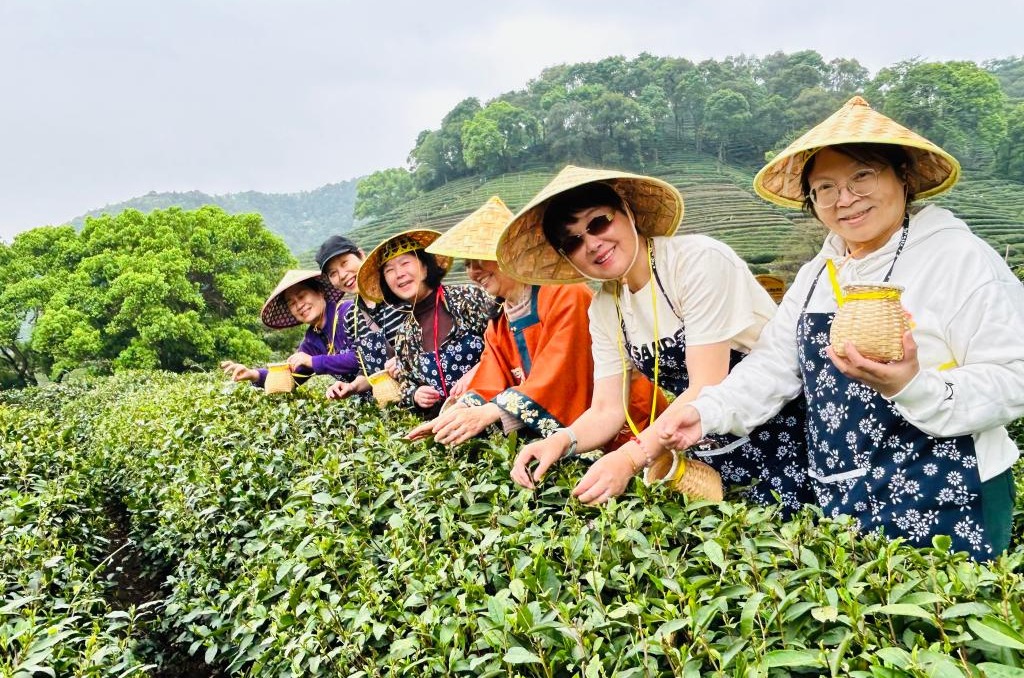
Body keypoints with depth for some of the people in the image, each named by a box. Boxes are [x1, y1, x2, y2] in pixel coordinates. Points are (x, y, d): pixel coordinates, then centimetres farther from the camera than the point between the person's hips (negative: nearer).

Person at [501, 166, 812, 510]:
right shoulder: (603, 309, 1)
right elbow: (607, 408, 1)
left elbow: (708, 389, -23)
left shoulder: (698, 260, -19)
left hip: (782, 434, -5)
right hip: (713, 454, 5)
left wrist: (631, 457, -31)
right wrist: (563, 441, -19)